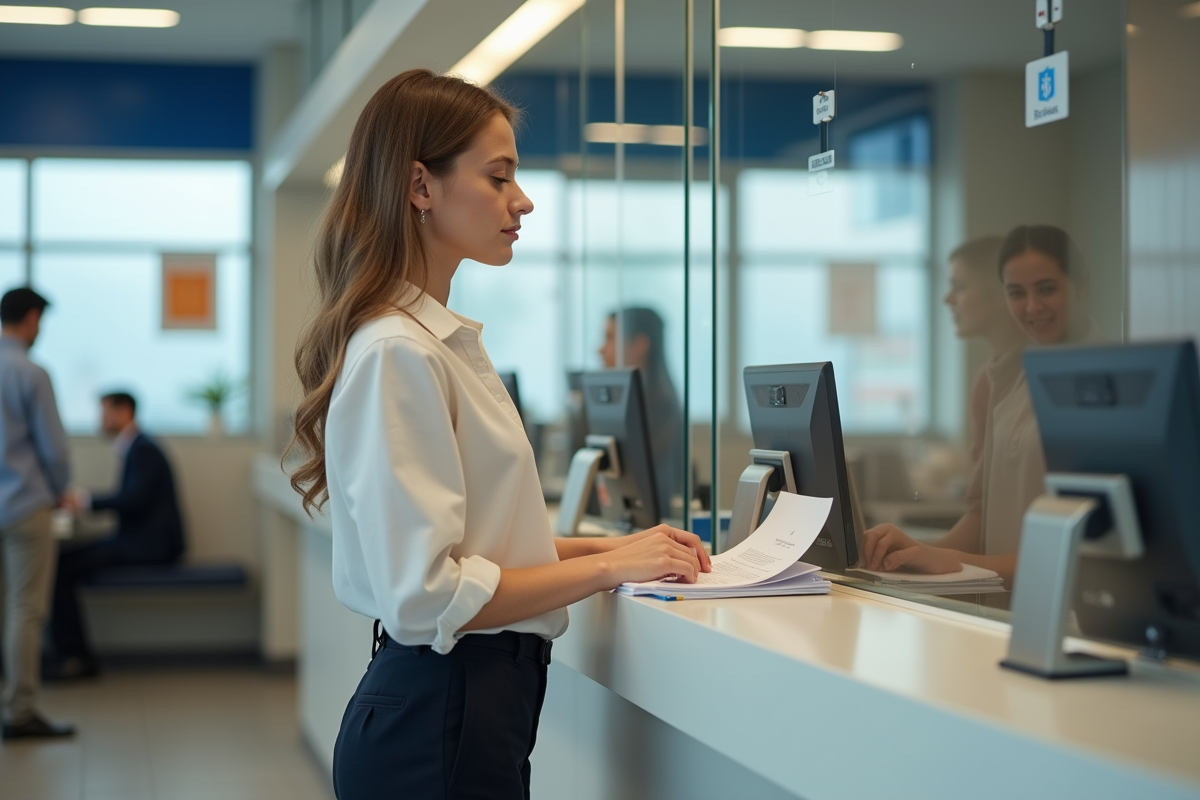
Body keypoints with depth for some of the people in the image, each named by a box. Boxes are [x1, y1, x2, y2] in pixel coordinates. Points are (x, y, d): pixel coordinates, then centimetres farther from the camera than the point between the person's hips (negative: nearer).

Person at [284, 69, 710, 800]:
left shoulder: (444, 340, 12)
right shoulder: (396, 354, -18)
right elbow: (426, 594, -23)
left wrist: (611, 545, 7)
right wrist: (609, 568, -15)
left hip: (478, 704, 9)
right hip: (437, 718, -9)